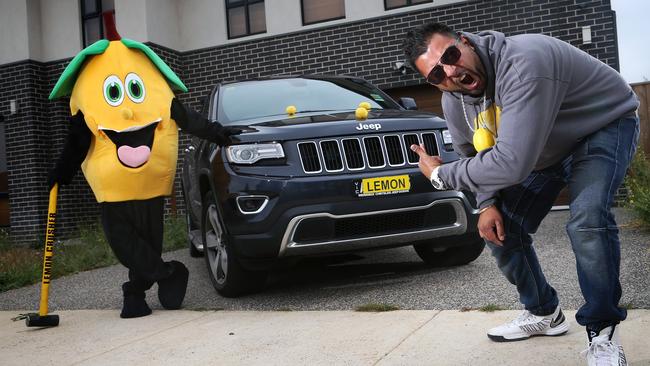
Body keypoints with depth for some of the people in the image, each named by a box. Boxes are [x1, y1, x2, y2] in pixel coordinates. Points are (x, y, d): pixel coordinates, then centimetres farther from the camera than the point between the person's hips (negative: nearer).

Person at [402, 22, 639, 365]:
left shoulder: (523, 62, -41)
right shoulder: (453, 102, -14)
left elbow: (511, 164, -45)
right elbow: (474, 155, 7)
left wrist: (440, 174, -31)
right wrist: (487, 203, -10)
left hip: (605, 124, -7)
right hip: (544, 148, 7)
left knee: (587, 220, -31)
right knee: (500, 229, 4)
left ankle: (602, 332, -10)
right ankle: (543, 313, 26)